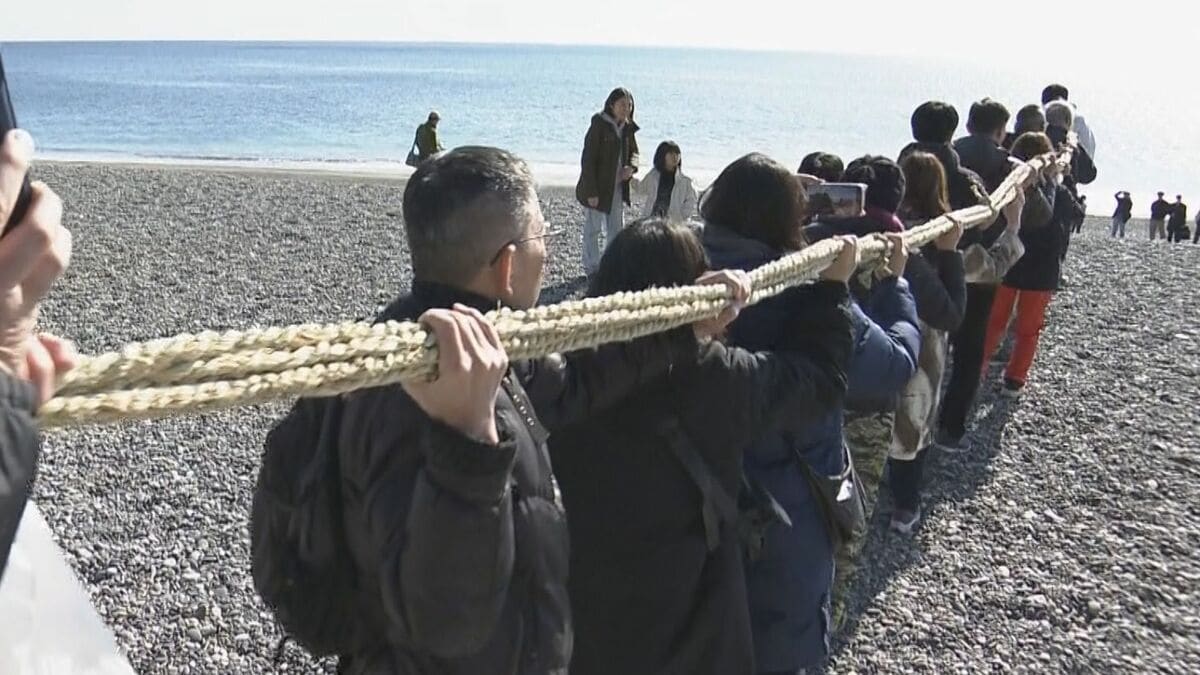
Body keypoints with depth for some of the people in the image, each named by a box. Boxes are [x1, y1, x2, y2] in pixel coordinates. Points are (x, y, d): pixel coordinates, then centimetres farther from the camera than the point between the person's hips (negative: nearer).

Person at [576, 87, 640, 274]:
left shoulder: (628, 127, 5)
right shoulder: (599, 125, -15)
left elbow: (634, 152, 18)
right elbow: (588, 159, -16)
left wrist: (631, 167, -8)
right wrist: (591, 192, -20)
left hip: (618, 187, 7)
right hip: (597, 188, -6)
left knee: (617, 228, 12)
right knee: (593, 227, 5)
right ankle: (592, 266, 16)